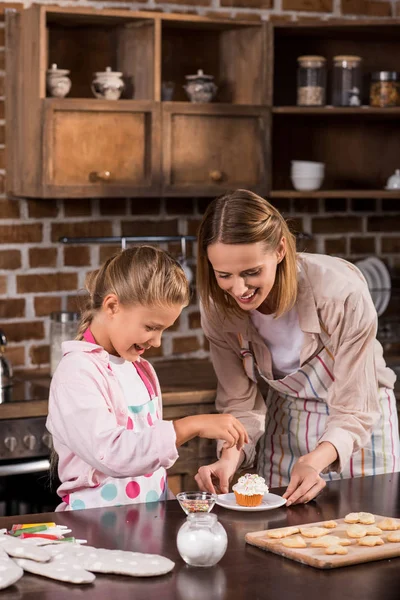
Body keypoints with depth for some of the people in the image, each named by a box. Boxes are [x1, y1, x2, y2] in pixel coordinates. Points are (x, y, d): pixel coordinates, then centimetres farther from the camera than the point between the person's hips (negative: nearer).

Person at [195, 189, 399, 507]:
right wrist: (230, 458, -34)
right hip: (283, 423, 3)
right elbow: (242, 404, -13)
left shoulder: (343, 293, -33)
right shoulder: (218, 308, -20)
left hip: (359, 421, -3)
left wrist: (314, 461, -46)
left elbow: (353, 411, -28)